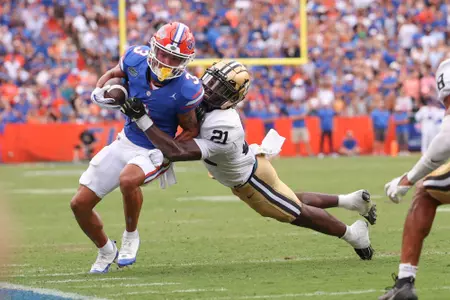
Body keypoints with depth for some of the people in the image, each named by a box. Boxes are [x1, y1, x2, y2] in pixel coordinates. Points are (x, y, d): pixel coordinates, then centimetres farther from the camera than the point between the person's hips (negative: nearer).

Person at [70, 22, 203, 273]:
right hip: (126, 142, 5)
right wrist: (101, 92, -12)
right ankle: (106, 250, 30)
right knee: (80, 204, 2)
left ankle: (131, 236, -9)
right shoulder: (137, 58, -14)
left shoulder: (187, 90, -25)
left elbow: (191, 130, -8)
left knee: (128, 179, -39)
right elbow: (112, 74, 8)